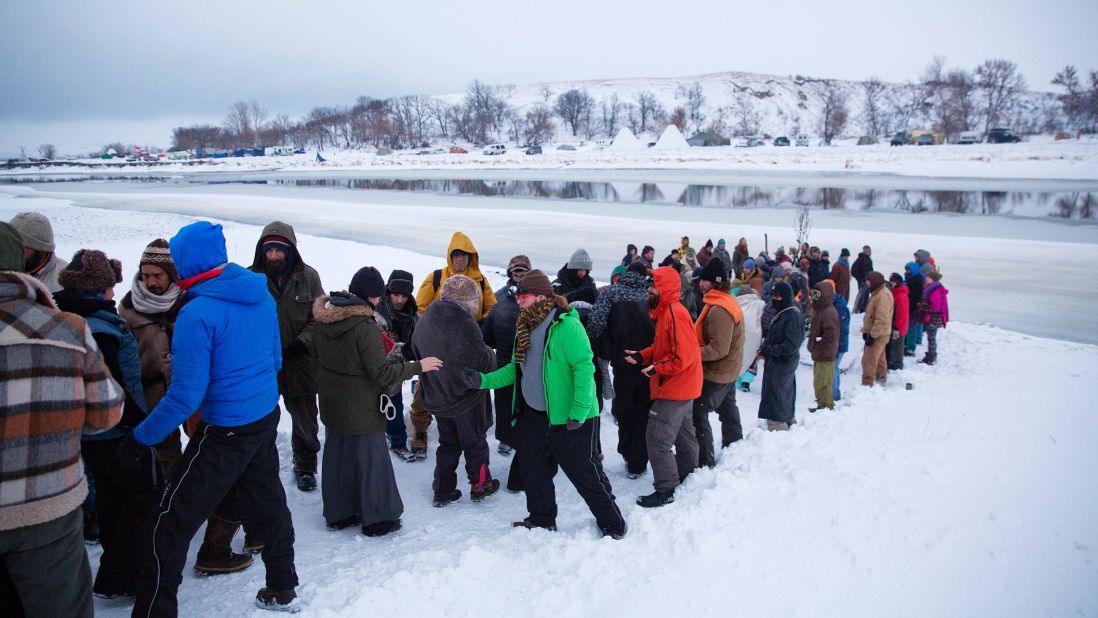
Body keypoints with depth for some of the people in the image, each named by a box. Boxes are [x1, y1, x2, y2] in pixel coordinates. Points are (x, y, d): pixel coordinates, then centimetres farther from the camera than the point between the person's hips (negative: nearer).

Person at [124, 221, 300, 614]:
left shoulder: (197, 313, -22)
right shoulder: (262, 296, 0)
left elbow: (186, 394, -22)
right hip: (266, 420, 8)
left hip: (224, 432, -8)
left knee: (170, 523, 6)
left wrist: (140, 439, -11)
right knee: (267, 504, 22)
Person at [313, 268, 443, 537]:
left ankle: (338, 514, 32)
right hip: (361, 410, -8)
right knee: (370, 460, 7)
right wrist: (417, 366, -14)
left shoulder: (325, 318, 0)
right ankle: (377, 518, 20)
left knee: (336, 457, 19)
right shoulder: (364, 325, -25)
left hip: (332, 405, 8)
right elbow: (382, 373, -23)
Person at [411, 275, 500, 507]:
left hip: (437, 396, 6)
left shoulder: (425, 320, -2)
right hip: (466, 398, -6)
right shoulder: (464, 324, -26)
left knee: (448, 443, 19)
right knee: (474, 441, 14)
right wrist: (491, 354, -1)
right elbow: (482, 362, -22)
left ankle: (443, 490, 21)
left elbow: (416, 352, 13)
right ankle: (480, 484, 27)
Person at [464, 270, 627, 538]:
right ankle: (542, 519, 38)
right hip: (532, 414, 8)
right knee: (534, 469, 18)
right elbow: (516, 368, 15)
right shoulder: (526, 327, 9)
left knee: (585, 473, 2)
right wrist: (484, 380, 3)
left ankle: (612, 524, 20)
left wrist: (579, 411, -25)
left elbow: (584, 367, -22)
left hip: (568, 418, -8)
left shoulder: (565, 325, -19)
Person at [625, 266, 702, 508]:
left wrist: (658, 368, -21)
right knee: (683, 436, 22)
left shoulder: (675, 313, -22)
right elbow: (660, 347, 17)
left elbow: (683, 355, -26)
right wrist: (642, 356, 1)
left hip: (673, 389, -10)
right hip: (682, 388, 10)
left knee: (657, 439, -7)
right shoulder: (665, 311, 10)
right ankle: (687, 477, 37)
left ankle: (666, 489, 1)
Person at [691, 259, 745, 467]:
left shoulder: (719, 311, -26)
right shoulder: (727, 302, 7)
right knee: (727, 408, 24)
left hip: (716, 373, -11)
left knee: (698, 413, -6)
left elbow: (718, 349, -28)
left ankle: (705, 461, -1)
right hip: (728, 371, 11)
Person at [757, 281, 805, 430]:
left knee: (775, 396, -7)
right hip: (777, 362, 10)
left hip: (783, 363, -10)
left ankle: (777, 427, -1)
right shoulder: (780, 312, 11)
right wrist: (764, 347, 4)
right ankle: (789, 422, 37)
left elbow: (792, 345, -23)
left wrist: (769, 350, -18)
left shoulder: (793, 315, -19)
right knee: (786, 396, 22)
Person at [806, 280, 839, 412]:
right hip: (819, 354, 10)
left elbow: (830, 335, -24)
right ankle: (822, 405, 29)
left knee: (823, 383, -3)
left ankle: (826, 406, 7)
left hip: (825, 356, -10)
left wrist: (817, 348, -17)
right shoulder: (818, 310, 14)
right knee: (818, 383, 18)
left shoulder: (829, 312, -18)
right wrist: (813, 346, 14)